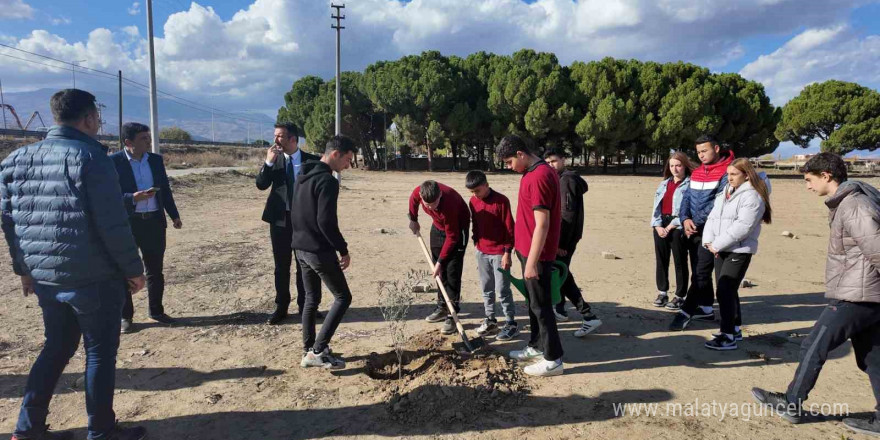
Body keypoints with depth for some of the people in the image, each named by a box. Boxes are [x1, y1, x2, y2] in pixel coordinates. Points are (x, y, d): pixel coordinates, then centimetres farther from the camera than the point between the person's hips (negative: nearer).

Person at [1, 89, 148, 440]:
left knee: (57, 347, 21)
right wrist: (133, 269, -9)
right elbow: (113, 224, -18)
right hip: (94, 278, -7)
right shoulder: (91, 157, -14)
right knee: (100, 351, 6)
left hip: (44, 277, 7)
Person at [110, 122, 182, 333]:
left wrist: (174, 215, 12)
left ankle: (156, 311, 25)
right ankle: (125, 316, 19)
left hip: (154, 221, 4)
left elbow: (165, 189, 13)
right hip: (127, 223, -4)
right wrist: (132, 198, -25)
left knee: (155, 269, 12)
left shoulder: (156, 160, 7)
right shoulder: (113, 162, -8)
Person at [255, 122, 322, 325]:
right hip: (280, 219, 2)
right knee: (281, 266, 9)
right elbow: (261, 185, -7)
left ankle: (305, 306, 20)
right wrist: (268, 162, -20)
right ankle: (281, 307, 19)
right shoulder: (274, 159, 2)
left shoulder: (311, 161, -3)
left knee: (304, 265, 8)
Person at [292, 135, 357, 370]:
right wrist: (343, 249, -15)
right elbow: (326, 222, -24)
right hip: (319, 251, -9)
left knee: (311, 299, 18)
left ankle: (309, 350, 24)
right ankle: (317, 351, -2)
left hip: (300, 248, 10)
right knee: (343, 297, 0)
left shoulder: (303, 177, 12)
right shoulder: (327, 181, -18)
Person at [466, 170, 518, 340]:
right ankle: (490, 320, 26)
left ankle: (511, 324, 10)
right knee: (486, 289, 13)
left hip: (499, 253, -6)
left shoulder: (501, 200, -14)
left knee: (502, 290, -2)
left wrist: (507, 253, -13)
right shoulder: (473, 202, 4)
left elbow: (509, 229, -12)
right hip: (482, 253, 6)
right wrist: (477, 246, 15)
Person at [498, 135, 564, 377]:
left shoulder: (539, 177, -23)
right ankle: (536, 347, 32)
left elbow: (542, 225, -25)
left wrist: (532, 262, -23)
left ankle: (553, 359, 11)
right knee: (534, 302, 19)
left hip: (536, 254, -10)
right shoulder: (538, 171, 10)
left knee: (541, 305, 0)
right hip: (530, 250, 10)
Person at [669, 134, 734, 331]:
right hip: (693, 230, 8)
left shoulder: (727, 172, -9)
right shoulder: (696, 172, 14)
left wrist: (696, 222, -17)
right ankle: (706, 308, 26)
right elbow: (687, 197, 11)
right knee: (699, 271, 14)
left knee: (701, 273, -8)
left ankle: (686, 312, -7)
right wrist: (685, 219, -7)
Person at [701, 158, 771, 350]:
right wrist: (708, 241, -5)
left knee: (725, 291, -12)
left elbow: (742, 227, -20)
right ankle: (735, 328, 29)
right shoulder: (725, 192, 15)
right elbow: (712, 218, 10)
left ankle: (728, 336, -7)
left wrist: (717, 244, -18)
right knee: (727, 291, 15)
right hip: (721, 250, 8)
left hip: (739, 252, -8)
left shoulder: (752, 197, -11)